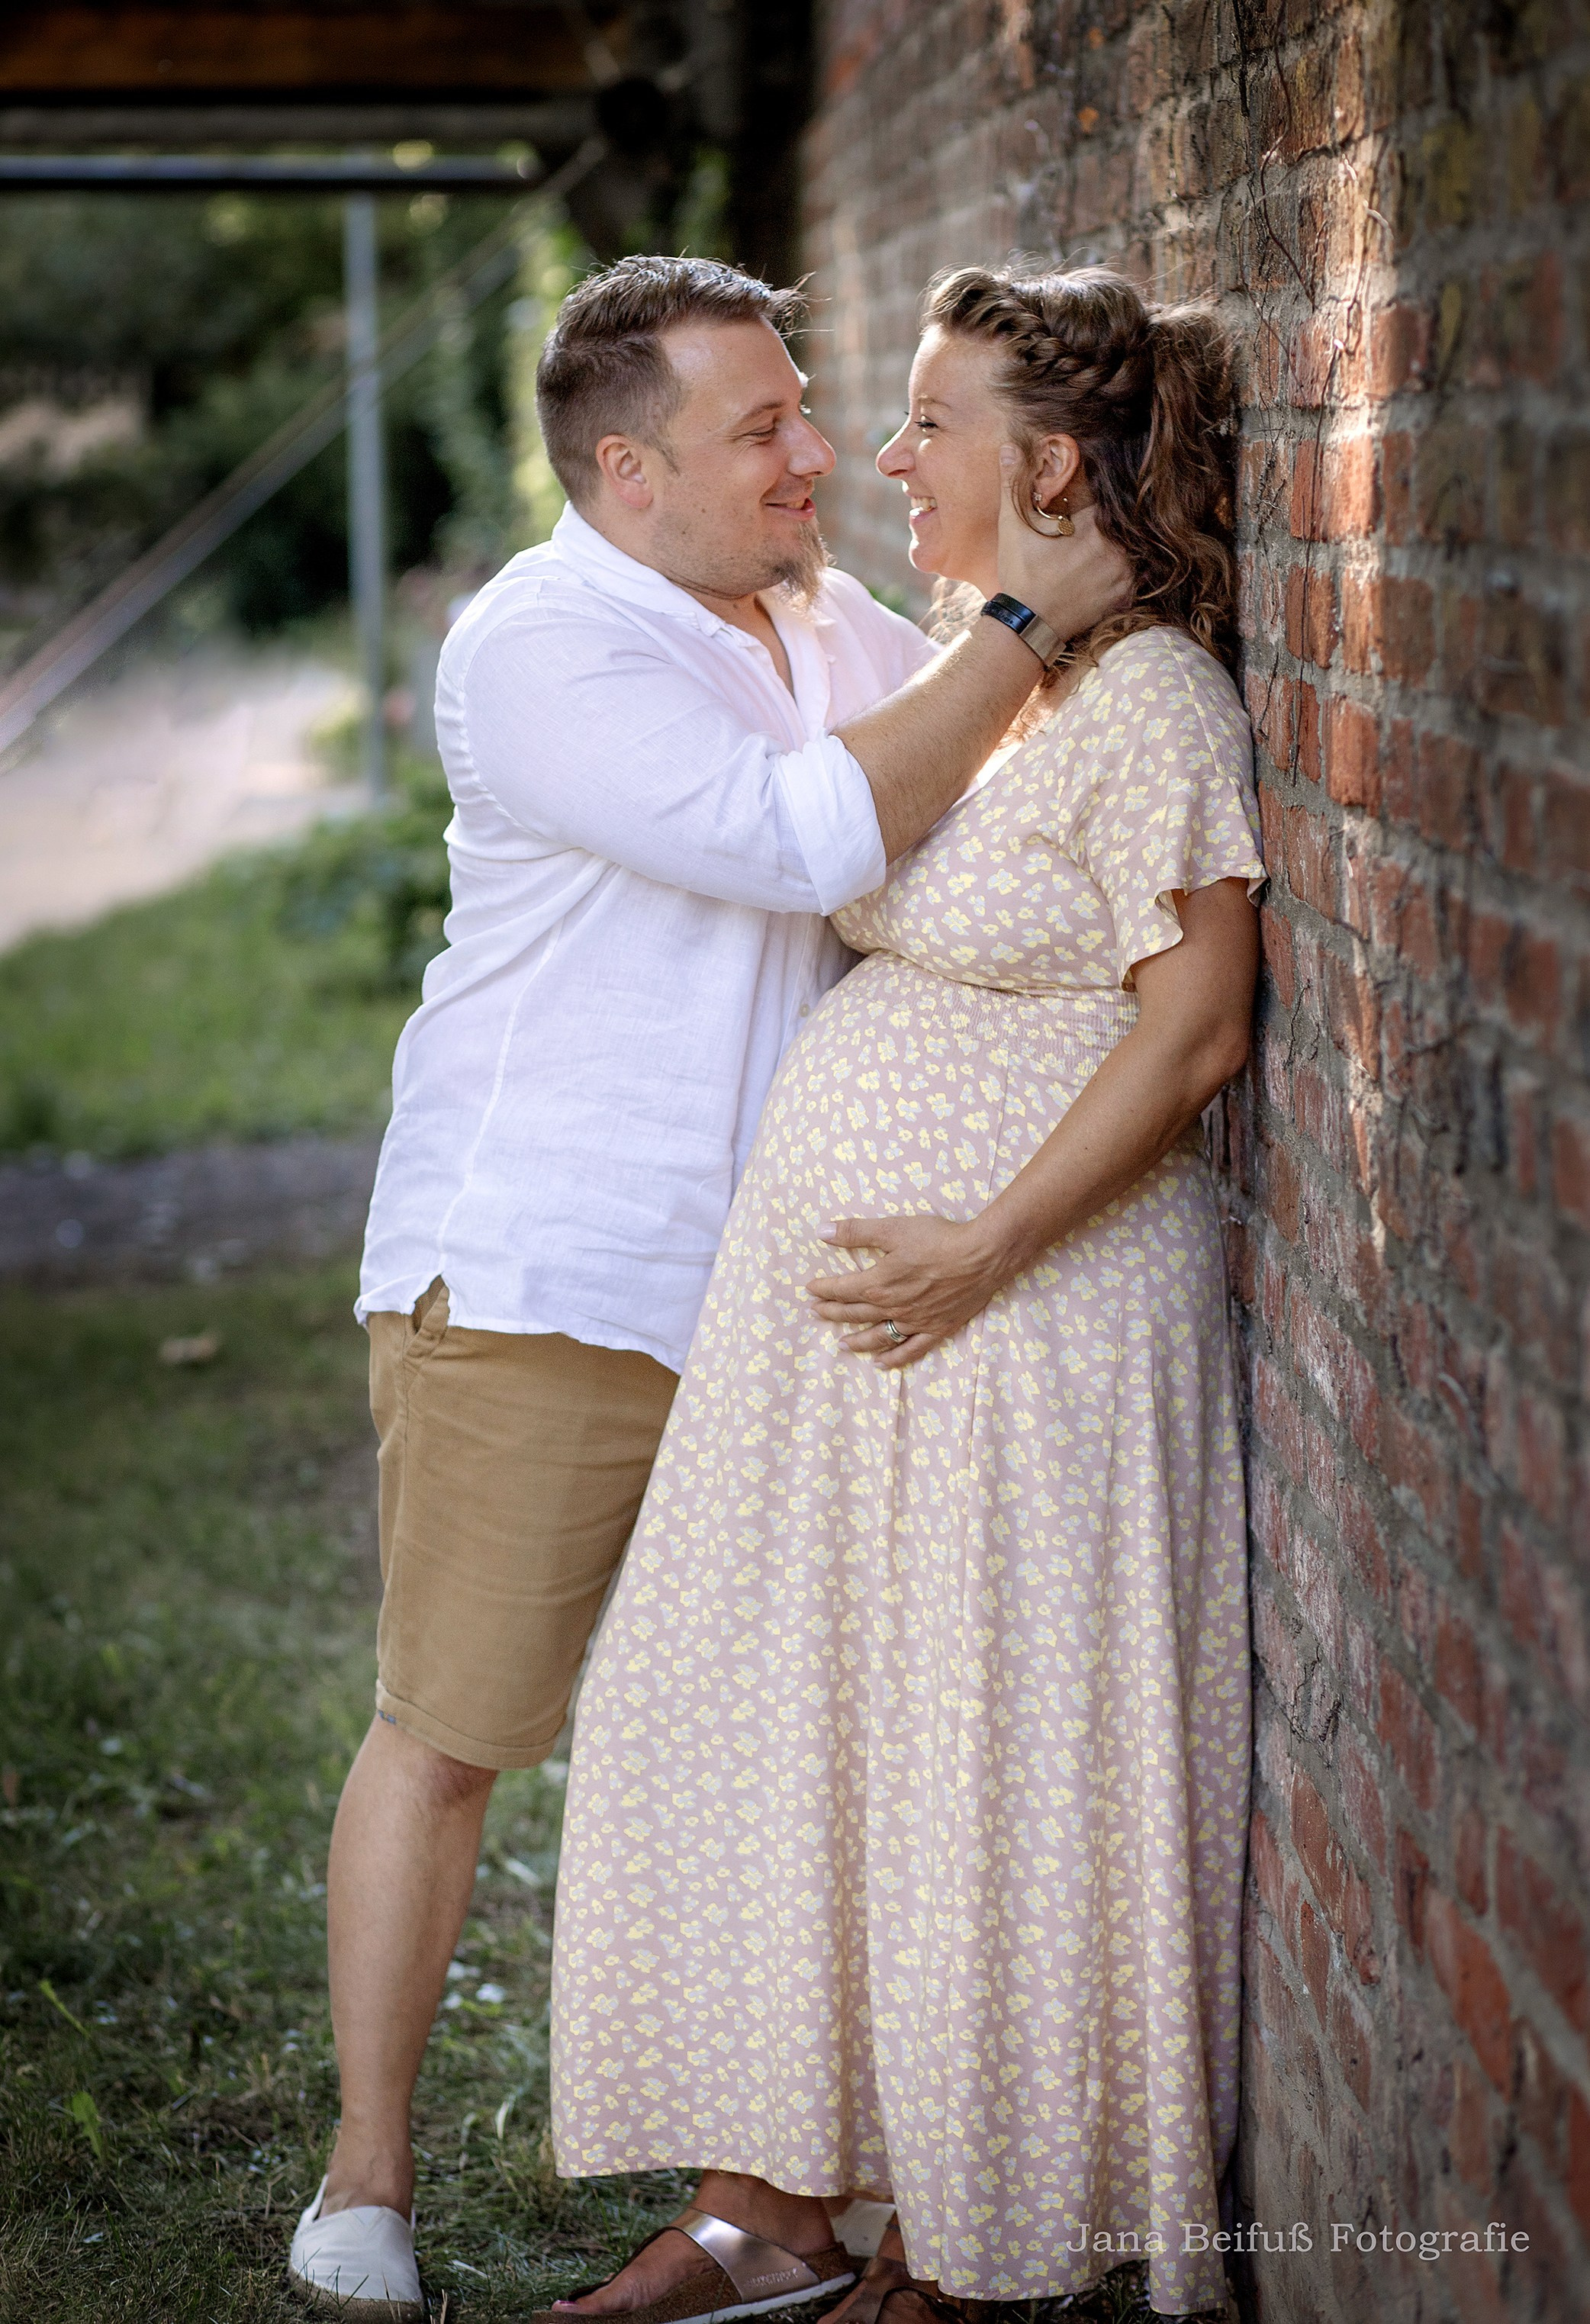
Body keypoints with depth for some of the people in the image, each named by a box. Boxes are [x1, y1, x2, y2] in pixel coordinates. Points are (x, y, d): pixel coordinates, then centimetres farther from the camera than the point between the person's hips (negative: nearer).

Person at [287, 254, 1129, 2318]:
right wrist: (1024, 625, -21)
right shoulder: (542, 649, -15)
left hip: (771, 1286, 7)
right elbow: (811, 836, -26)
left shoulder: (829, 625, 10)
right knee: (448, 1728, 1)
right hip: (531, 1286, -7)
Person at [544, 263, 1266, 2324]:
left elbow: (1194, 1027, -18)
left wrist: (985, 1248, -20)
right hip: (821, 1285, 9)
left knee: (986, 1767, 2)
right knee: (759, 1722, 10)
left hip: (1030, 1313, -9)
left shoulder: (1151, 698, -14)